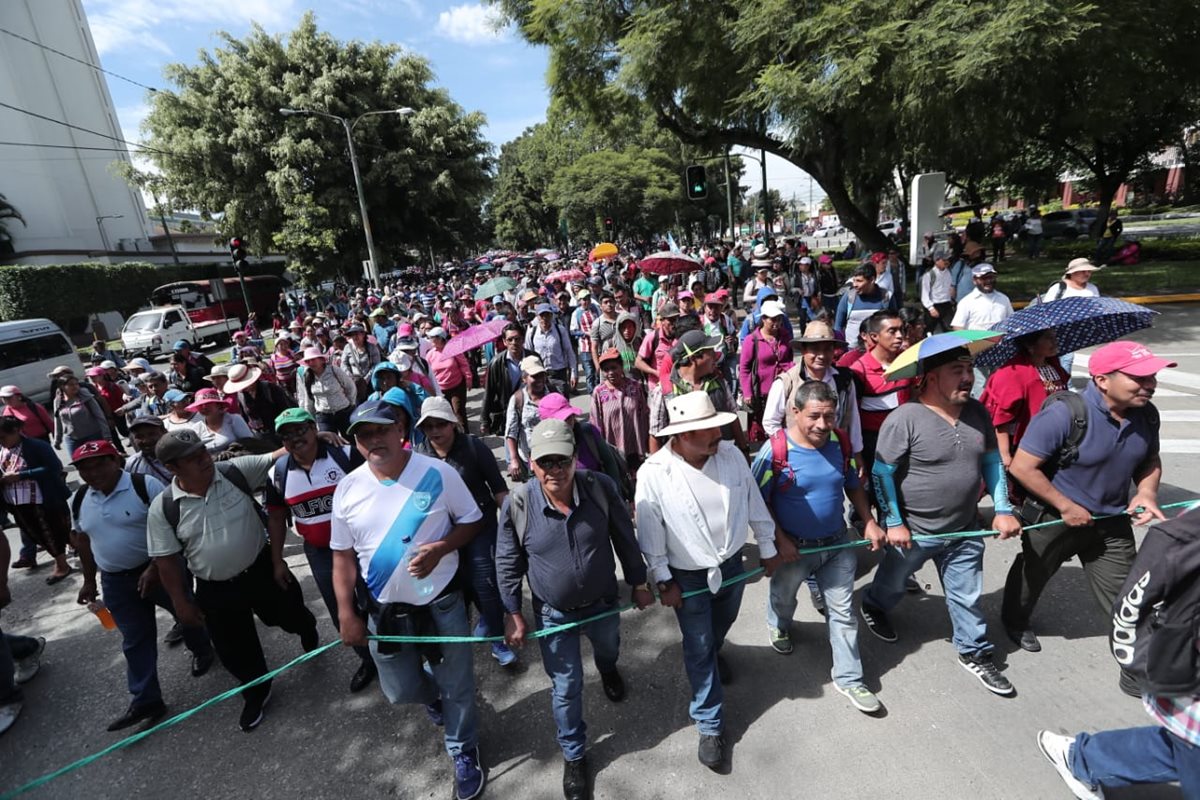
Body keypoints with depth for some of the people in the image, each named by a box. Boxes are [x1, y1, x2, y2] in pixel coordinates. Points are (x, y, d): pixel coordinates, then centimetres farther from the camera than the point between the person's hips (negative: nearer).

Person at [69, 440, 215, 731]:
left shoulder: (146, 485, -18)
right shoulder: (79, 500, 3)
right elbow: (84, 542, 15)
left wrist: (155, 568, -23)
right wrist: (89, 581, 16)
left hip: (162, 569, -5)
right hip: (116, 581, 5)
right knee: (134, 641, 11)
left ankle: (202, 650, 43)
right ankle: (145, 700, 20)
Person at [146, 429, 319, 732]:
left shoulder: (236, 471, -14)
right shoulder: (163, 507, -13)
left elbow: (278, 457, -15)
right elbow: (167, 559, -6)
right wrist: (181, 602, -2)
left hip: (262, 570, 0)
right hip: (216, 590, 0)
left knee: (290, 616, 20)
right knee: (234, 648, 16)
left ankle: (307, 629, 58)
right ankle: (257, 692, 43)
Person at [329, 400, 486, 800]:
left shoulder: (438, 473, -15)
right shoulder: (347, 489, -7)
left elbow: (472, 520, -5)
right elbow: (343, 556, 1)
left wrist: (441, 548, -23)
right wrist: (347, 614, -1)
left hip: (441, 601, -2)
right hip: (384, 609, 3)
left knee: (456, 685, 12)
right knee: (400, 691, 18)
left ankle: (464, 755, 41)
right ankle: (433, 696, 55)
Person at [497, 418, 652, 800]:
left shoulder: (601, 487, -23)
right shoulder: (517, 503, -24)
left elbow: (624, 539, -7)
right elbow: (508, 563, -9)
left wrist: (639, 583, 2)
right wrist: (512, 614, -5)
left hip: (603, 603, 2)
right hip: (553, 613, -2)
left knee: (608, 649, 33)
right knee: (566, 688, 13)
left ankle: (608, 671, 71)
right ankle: (574, 756, 41)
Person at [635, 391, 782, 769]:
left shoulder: (730, 453, -16)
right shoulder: (654, 473, -27)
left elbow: (754, 504, -1)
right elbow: (650, 535, -16)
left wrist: (767, 548, 9)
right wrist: (664, 581, -9)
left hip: (732, 563, 4)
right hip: (688, 576, -4)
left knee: (723, 622, 30)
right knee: (698, 649, 10)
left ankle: (713, 652, 65)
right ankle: (710, 725, 31)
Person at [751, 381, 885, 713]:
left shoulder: (840, 443, -10)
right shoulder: (776, 449, -25)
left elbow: (853, 486, 7)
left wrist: (869, 522, -2)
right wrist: (779, 540, -19)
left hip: (837, 543, 3)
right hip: (793, 547, -3)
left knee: (843, 612, 11)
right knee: (783, 597, 25)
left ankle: (848, 678, 30)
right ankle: (778, 626, 59)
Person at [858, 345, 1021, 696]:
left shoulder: (977, 412, -3)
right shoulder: (904, 418, -24)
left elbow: (991, 461, 9)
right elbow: (882, 473, -19)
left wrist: (1003, 509, 4)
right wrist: (894, 523, -17)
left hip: (965, 530, 5)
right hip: (913, 530, -4)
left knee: (967, 597, 17)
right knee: (892, 582, 21)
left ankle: (975, 653, 38)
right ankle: (872, 606, 51)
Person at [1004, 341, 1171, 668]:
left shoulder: (1146, 414, -7)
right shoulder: (1063, 414, -29)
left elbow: (1150, 460, 11)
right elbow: (1022, 467, -27)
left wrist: (1146, 491, -9)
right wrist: (1066, 507, -21)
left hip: (1112, 522, 5)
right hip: (1054, 518, -4)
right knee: (1032, 576, 20)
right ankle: (1015, 622, 49)